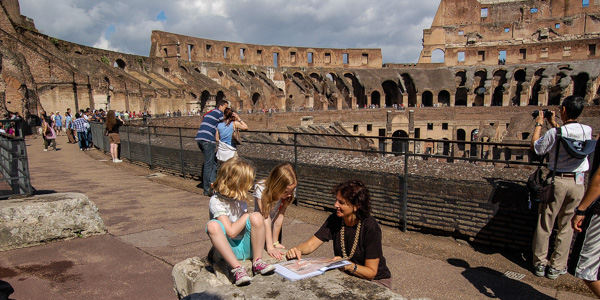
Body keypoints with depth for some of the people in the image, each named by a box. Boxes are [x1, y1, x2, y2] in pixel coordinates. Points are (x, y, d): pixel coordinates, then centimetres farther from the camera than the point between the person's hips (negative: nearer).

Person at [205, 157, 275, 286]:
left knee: (256, 216, -23)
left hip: (247, 247, 4)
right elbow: (231, 232, -22)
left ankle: (257, 262, -14)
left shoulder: (240, 197, 5)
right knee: (213, 225, -33)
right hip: (228, 249, -4)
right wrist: (246, 216, -13)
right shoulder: (216, 201, -15)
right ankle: (237, 268, -31)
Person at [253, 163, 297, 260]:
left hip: (275, 229, 2)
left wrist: (275, 242, -14)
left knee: (277, 257, -1)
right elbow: (265, 218, -33)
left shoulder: (289, 191, -22)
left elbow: (280, 216, -17)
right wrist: (270, 247, -35)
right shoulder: (261, 189, -30)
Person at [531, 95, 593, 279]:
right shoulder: (587, 131, -2)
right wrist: (554, 125, 25)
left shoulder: (554, 133, -15)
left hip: (557, 180, -3)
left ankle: (540, 264, 18)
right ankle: (557, 267, 18)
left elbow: (535, 148, -1)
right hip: (578, 182, 3)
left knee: (545, 224, 8)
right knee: (566, 226, 11)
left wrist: (538, 125, 8)